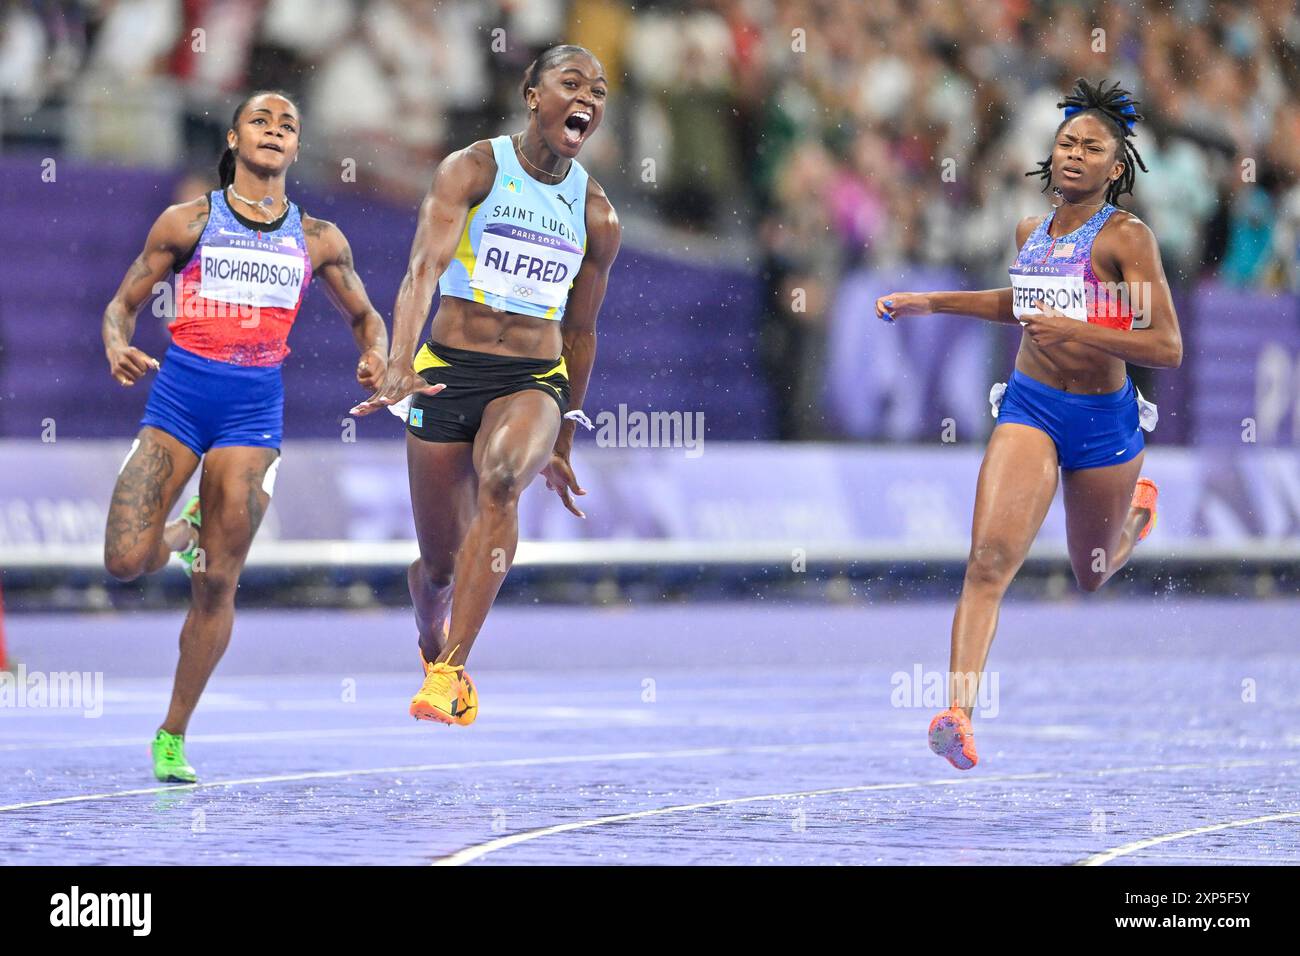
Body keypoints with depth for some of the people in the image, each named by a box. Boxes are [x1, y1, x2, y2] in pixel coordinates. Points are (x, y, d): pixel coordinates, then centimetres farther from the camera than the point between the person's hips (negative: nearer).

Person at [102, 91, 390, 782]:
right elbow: (123, 302, 8)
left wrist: (375, 357, 0)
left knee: (217, 586, -1)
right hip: (178, 393, -1)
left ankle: (173, 737, 12)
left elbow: (364, 316, 22)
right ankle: (186, 532, 25)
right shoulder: (188, 223, 5)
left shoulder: (319, 241, 10)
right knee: (125, 562, -13)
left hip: (255, 406, 1)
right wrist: (118, 348, -15)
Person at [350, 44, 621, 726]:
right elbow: (425, 267, -19)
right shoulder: (472, 170, -4)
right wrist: (399, 366, -35)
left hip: (534, 381, 1)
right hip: (448, 370, -1)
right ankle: (432, 649, 41)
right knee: (440, 564, 4)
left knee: (502, 480, -33)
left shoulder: (596, 216, 8)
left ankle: (452, 672, -35)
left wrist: (563, 442, 22)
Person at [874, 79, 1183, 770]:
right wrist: (929, 303, 21)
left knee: (1091, 575, 20)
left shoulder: (1126, 237, -13)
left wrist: (1076, 329, -29)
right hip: (1029, 407, 3)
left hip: (1103, 420, -3)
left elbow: (1168, 349, -19)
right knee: (989, 558, -19)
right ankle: (959, 712, -24)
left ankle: (1138, 505, 54)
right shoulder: (1032, 231, 5)